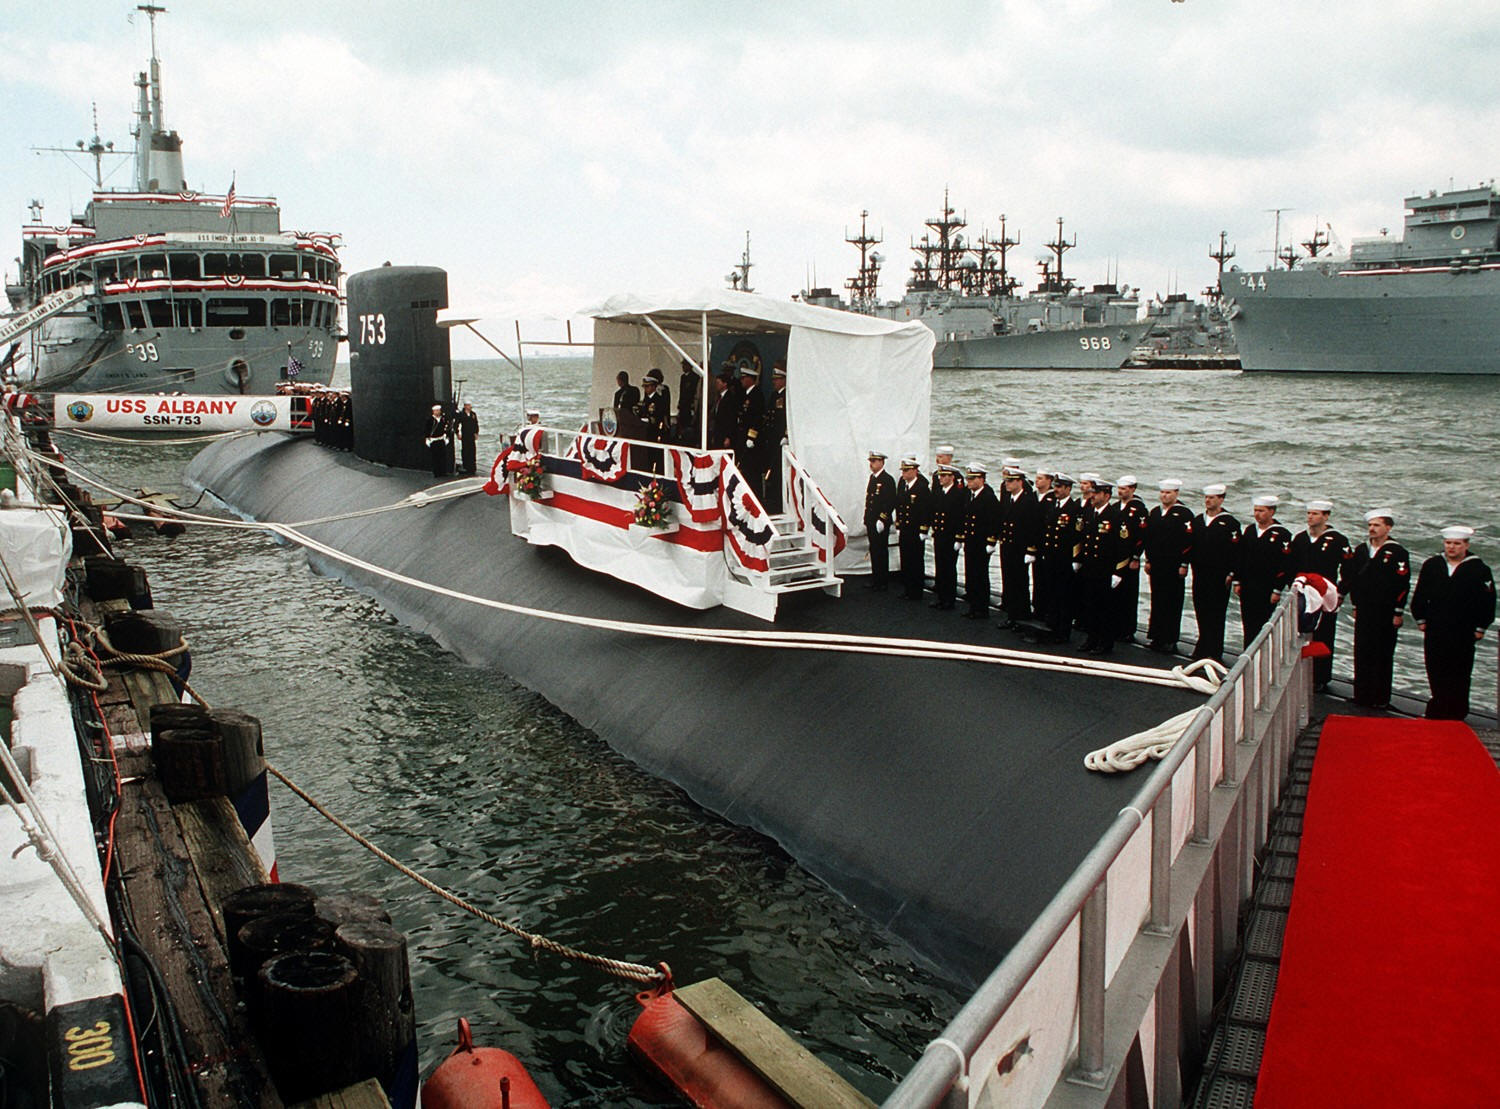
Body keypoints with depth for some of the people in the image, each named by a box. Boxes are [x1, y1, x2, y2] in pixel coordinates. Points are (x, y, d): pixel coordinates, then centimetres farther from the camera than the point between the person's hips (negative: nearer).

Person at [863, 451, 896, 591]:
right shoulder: (872, 478, 15)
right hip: (871, 522, 8)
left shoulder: (887, 480, -11)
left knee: (881, 552, -2)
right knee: (873, 551, 12)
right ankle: (875, 580, 19)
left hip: (881, 523, -8)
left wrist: (882, 520, -19)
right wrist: (866, 520, 17)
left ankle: (882, 583, 3)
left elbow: (891, 502, -16)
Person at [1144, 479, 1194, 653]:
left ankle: (1170, 640, 5)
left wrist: (1184, 565, -13)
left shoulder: (1184, 514, -7)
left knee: (1172, 604, 0)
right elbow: (1148, 537, 17)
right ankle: (1154, 636, 17)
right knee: (1156, 601, 10)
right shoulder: (1154, 512, 12)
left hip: (1174, 567, -6)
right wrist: (1148, 559, 13)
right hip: (1156, 565, 6)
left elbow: (1188, 541, -10)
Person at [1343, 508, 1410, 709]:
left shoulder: (1398, 552, -7)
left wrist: (1398, 613, -11)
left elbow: (1403, 585, -9)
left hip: (1385, 615, -5)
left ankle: (1381, 698, 9)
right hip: (1364, 612, 5)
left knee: (1382, 656, 1)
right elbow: (1352, 578, 15)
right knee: (1362, 654, 8)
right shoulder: (1360, 550, 9)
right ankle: (1362, 695, 16)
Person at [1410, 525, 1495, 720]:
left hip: (1463, 634, -3)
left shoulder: (1479, 569, -3)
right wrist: (1421, 619, 9)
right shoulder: (1431, 565, 6)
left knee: (1459, 675, 3)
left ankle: (1456, 711, 11)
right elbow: (1420, 595, 12)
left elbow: (1487, 602, -2)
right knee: (1436, 674, 8)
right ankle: (1439, 709, 19)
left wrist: (1480, 627, -4)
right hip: (1434, 631, 3)